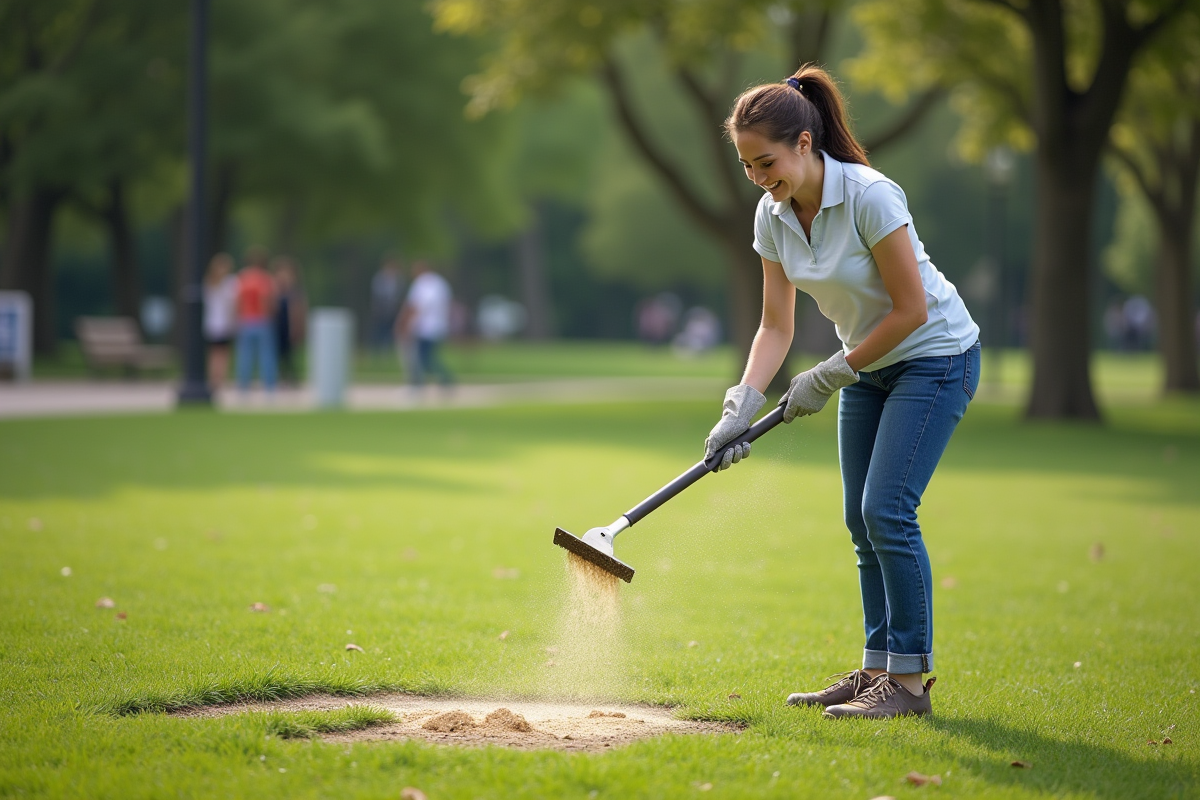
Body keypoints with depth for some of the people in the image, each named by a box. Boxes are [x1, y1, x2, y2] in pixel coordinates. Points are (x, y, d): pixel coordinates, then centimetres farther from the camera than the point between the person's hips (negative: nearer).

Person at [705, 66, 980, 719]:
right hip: (868, 366, 7)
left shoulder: (869, 196, -27)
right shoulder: (773, 214, -6)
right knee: (863, 520, 6)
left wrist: (828, 377, -16)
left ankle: (909, 678, -9)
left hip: (934, 356, -7)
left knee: (886, 509, -16)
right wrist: (742, 406, -15)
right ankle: (878, 668, 16)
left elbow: (912, 310, -23)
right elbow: (776, 325, -1)